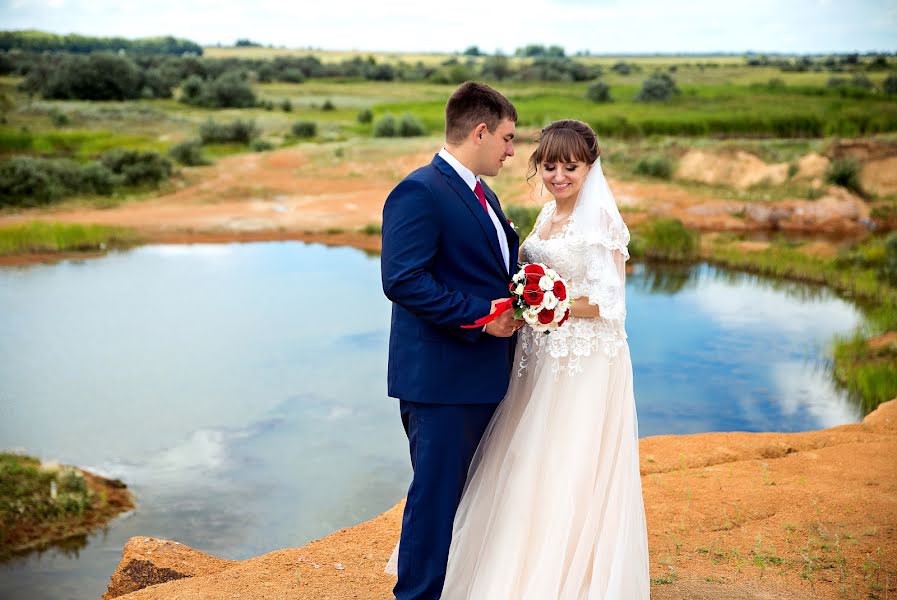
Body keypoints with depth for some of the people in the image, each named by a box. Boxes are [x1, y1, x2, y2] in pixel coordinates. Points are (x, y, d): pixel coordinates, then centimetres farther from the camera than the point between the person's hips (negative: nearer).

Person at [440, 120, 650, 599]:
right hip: (541, 359, 8)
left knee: (570, 477, 1)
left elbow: (607, 301, -16)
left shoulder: (601, 218, -12)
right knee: (527, 472, 14)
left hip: (585, 364, -8)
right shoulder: (549, 214, 11)